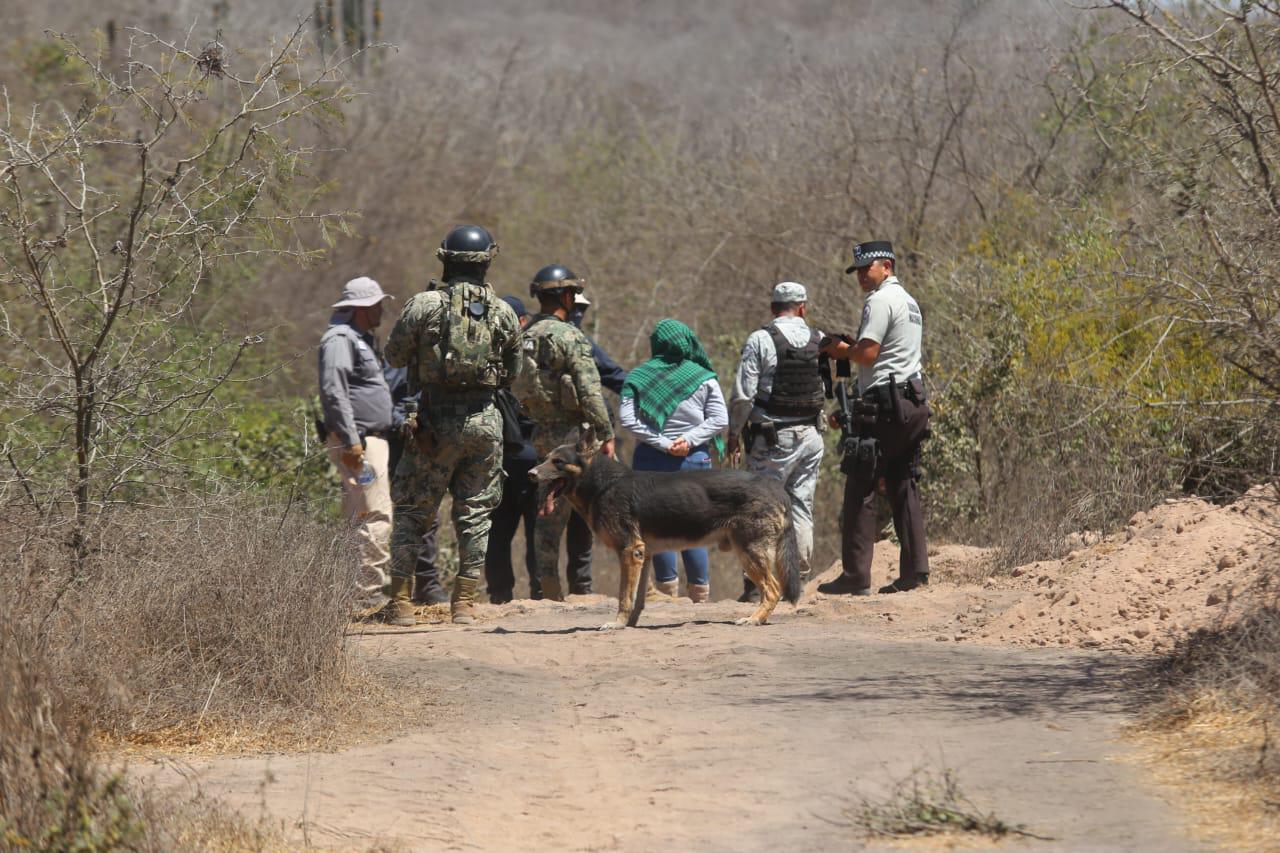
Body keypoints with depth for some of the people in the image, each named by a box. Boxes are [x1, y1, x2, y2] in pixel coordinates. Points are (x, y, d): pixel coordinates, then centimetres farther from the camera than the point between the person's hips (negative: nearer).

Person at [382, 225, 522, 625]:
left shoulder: (422, 306, -6)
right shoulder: (503, 313, 2)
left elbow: (394, 356, 4)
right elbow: (512, 373, 11)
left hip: (435, 420, -2)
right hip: (484, 419, 2)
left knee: (412, 512, 6)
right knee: (475, 513, 10)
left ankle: (401, 602, 3)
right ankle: (465, 602, 9)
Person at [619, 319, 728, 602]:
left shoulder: (639, 377, 1)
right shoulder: (704, 378, 1)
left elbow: (626, 417, -8)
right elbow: (720, 419, -5)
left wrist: (661, 442, -11)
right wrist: (689, 439, -10)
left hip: (651, 460, 0)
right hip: (694, 460, 0)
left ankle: (667, 587, 8)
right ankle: (700, 593, 10)